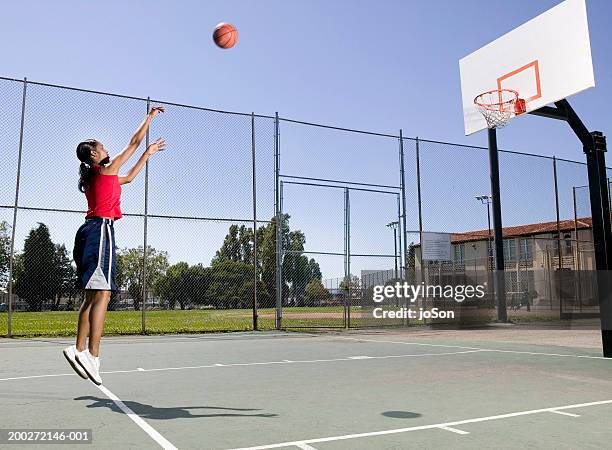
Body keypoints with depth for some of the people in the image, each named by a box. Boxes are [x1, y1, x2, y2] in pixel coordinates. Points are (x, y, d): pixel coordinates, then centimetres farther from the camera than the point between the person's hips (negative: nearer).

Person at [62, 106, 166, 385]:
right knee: (102, 294, -15)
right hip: (101, 229, -10)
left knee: (92, 295, 9)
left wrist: (148, 155, 44)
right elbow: (135, 141, 6)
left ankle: (79, 349, 8)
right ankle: (92, 354, -20)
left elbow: (129, 177, 38)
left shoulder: (96, 177, 24)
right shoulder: (106, 170, 1)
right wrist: (151, 116, 17)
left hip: (90, 231, 10)